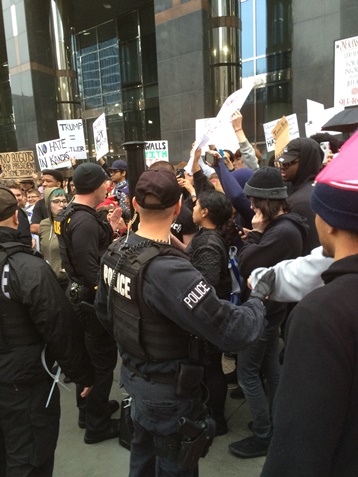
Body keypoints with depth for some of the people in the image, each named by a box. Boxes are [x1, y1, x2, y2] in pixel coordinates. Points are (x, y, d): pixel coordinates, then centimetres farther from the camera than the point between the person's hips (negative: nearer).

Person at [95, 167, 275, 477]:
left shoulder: (114, 253, -8)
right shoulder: (169, 270, -35)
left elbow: (104, 312, 7)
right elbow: (234, 331, -34)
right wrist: (260, 295, -15)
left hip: (133, 374, 7)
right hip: (168, 388, -7)